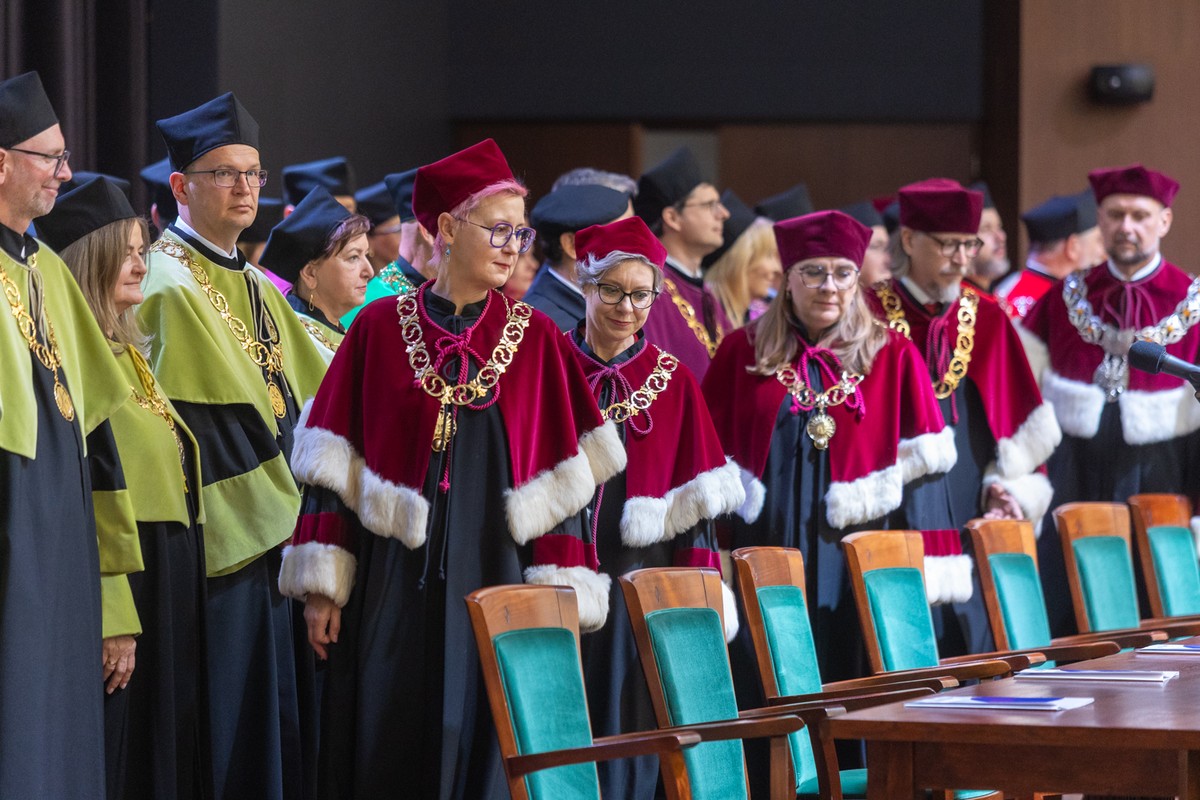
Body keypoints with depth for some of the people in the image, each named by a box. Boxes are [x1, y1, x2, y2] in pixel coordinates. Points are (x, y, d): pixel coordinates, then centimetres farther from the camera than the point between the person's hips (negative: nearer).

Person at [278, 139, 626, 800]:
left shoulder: (536, 340, 4)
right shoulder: (379, 330, 3)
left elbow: (566, 479, 1)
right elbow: (332, 466, 3)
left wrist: (557, 597, -6)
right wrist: (323, 586, -3)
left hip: (496, 583, 0)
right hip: (390, 589, 0)